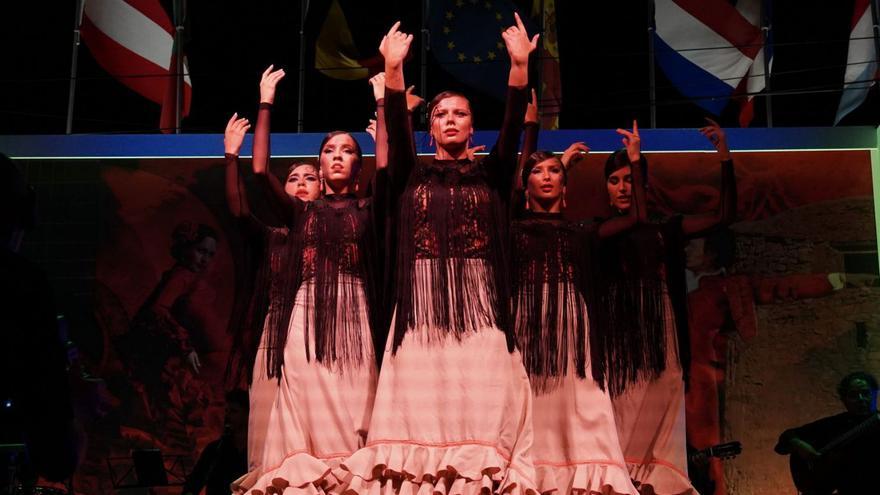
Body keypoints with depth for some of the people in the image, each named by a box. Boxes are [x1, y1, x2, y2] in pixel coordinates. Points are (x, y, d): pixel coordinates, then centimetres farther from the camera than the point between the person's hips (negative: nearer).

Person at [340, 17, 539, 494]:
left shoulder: (490, 176, 14)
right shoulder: (413, 175, 14)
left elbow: (512, 126, 1)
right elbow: (397, 128, -1)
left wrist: (520, 65, -12)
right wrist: (394, 70, -15)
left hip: (478, 301, 0)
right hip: (422, 301, 0)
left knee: (483, 399, -8)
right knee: (420, 399, -6)